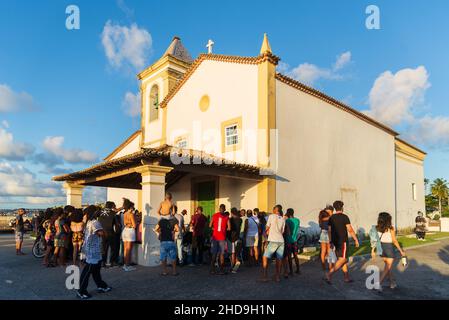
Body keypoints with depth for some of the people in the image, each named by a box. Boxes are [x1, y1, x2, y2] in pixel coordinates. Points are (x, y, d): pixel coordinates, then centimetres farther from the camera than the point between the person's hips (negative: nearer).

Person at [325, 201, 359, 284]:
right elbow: (350, 230, -12)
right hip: (342, 241, -7)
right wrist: (356, 240, -3)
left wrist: (331, 242, 17)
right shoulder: (344, 217, -11)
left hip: (335, 241, 7)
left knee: (343, 259, 16)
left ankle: (347, 277, 20)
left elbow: (329, 231, 9)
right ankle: (329, 274, -19)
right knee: (342, 259, -6)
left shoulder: (331, 218, 7)